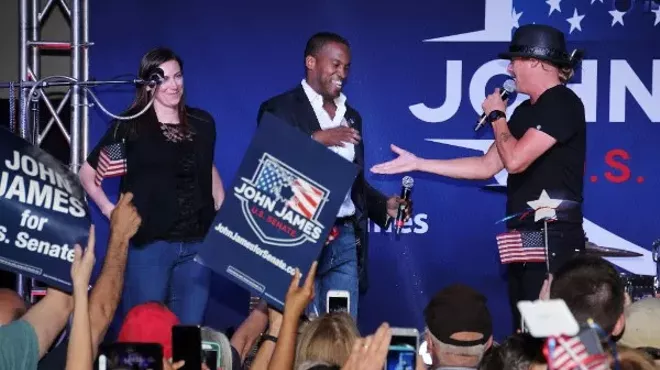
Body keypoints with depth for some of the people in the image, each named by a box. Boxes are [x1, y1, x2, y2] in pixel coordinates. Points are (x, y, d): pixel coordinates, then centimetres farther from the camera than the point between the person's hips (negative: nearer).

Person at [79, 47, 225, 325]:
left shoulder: (202, 123, 7)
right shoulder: (130, 127, -4)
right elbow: (86, 173, 5)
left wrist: (223, 213, 15)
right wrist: (110, 211, -3)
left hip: (197, 243, 4)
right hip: (149, 243, -4)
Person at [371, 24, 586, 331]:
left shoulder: (563, 105, -12)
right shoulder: (526, 110, 17)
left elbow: (515, 160, -21)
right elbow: (487, 167, 18)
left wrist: (497, 116, -3)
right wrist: (417, 163, 16)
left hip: (555, 239, -9)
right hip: (524, 237, 9)